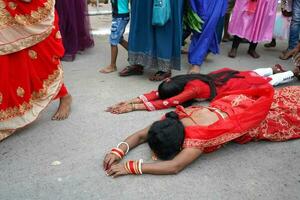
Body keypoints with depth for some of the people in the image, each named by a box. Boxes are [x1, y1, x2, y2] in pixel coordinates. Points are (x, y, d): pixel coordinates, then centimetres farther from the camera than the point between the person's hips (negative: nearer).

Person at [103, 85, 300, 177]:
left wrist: (130, 166, -53)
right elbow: (140, 135, -20)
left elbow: (174, 166, -51)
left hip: (254, 113, -4)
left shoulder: (199, 135, -45)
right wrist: (119, 150, -37)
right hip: (229, 104, 4)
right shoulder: (172, 120, -26)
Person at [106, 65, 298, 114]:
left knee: (269, 82, 20)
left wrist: (133, 108, -49)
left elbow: (166, 103, -46)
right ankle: (274, 69, 55)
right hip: (225, 74, 5)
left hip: (236, 83, -5)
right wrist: (130, 101, -35)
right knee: (253, 73, 32)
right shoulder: (177, 81, -21)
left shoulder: (193, 89, -40)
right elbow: (156, 93, -23)